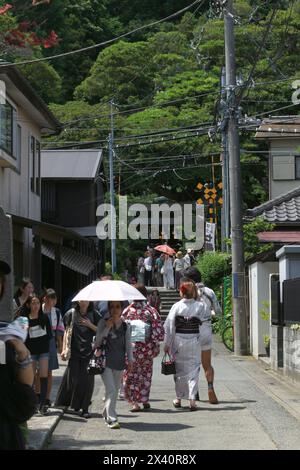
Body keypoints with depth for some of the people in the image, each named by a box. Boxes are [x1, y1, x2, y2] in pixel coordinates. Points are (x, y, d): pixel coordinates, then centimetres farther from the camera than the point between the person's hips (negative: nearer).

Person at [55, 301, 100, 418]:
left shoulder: (94, 315, 5)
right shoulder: (71, 314, 6)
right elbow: (67, 332, 11)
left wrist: (90, 325, -9)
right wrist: (64, 349, 6)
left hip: (89, 352, 0)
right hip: (74, 351, 0)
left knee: (87, 380, -2)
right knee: (73, 378, -1)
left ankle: (85, 408, 5)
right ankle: (75, 405, 16)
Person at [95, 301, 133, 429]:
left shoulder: (125, 325, 6)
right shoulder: (103, 322, -2)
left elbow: (128, 344, 10)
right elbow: (98, 341, -8)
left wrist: (130, 360, 2)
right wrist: (107, 327, -16)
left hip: (119, 361, 4)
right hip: (105, 361, -4)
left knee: (115, 390, 11)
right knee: (111, 390, -12)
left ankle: (106, 413, 29)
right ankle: (111, 419, -11)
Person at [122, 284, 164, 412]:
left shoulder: (127, 311, -4)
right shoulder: (151, 311, -6)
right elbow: (159, 330, -7)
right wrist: (155, 346, 5)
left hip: (131, 347, 0)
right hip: (146, 347, 0)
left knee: (131, 374, 8)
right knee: (146, 373, 17)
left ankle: (134, 402, 0)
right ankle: (144, 400, 21)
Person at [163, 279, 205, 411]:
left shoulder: (176, 306, -10)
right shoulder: (200, 306, -8)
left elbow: (169, 326, -8)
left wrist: (167, 344, 1)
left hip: (178, 341, 0)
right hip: (194, 340, 0)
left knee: (179, 369, 13)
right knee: (193, 369, 6)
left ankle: (178, 399, 22)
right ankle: (192, 399, -1)